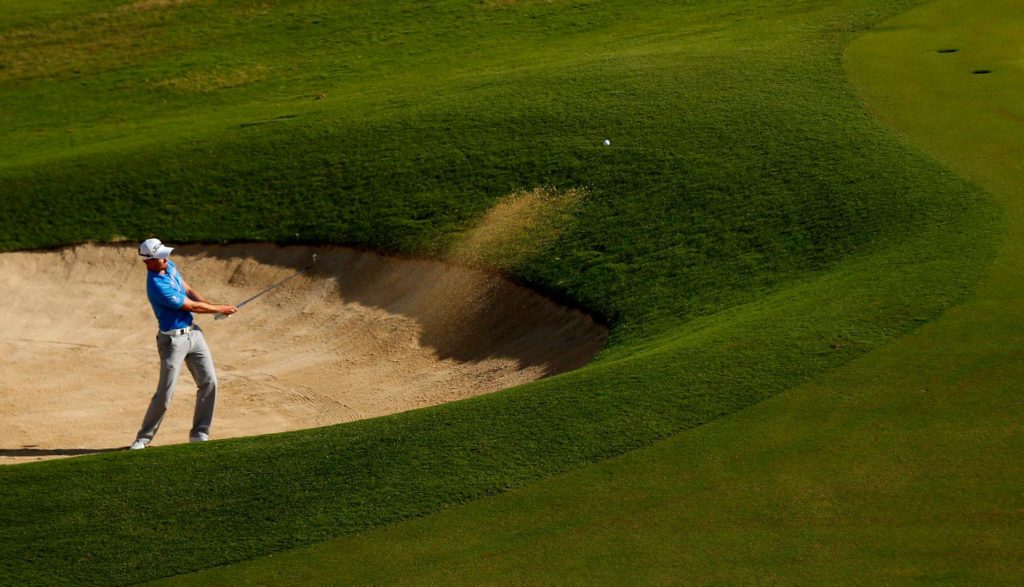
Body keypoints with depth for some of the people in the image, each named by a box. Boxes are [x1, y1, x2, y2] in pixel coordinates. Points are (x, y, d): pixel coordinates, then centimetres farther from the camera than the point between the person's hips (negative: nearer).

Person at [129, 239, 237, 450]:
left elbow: (188, 290, 15)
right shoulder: (157, 287, -25)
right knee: (165, 394, -5)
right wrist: (220, 310, -4)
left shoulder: (169, 266, 3)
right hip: (173, 340, -8)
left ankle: (199, 433, 10)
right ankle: (144, 437, 10)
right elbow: (191, 306, -16)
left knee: (208, 382, 2)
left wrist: (214, 306, 0)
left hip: (193, 332, 8)